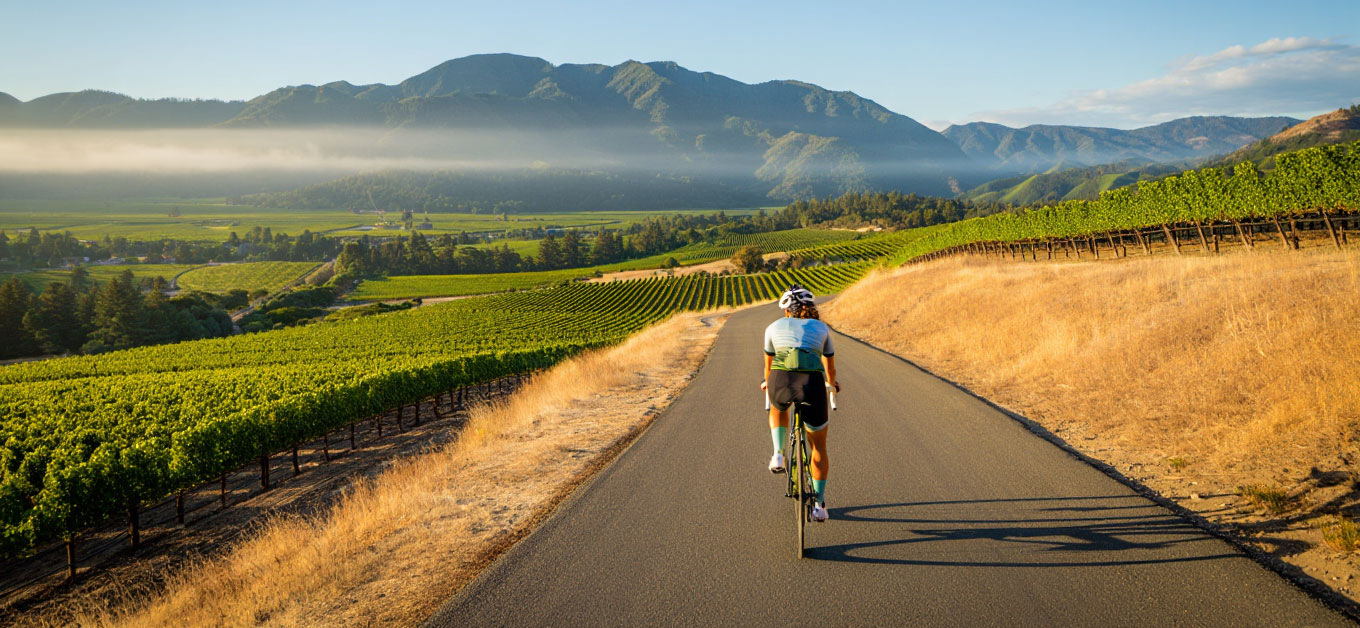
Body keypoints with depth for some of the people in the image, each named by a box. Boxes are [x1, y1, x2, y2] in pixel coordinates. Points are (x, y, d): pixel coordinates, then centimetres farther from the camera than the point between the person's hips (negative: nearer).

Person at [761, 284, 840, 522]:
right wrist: (832, 383, 58)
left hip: (780, 382, 0)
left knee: (778, 409, 39)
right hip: (812, 384, 0)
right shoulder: (821, 328, 23)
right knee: (819, 446, 20)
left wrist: (767, 382, 58)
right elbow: (830, 366, 37)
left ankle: (778, 455, 19)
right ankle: (819, 505, 21)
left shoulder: (774, 327, 22)